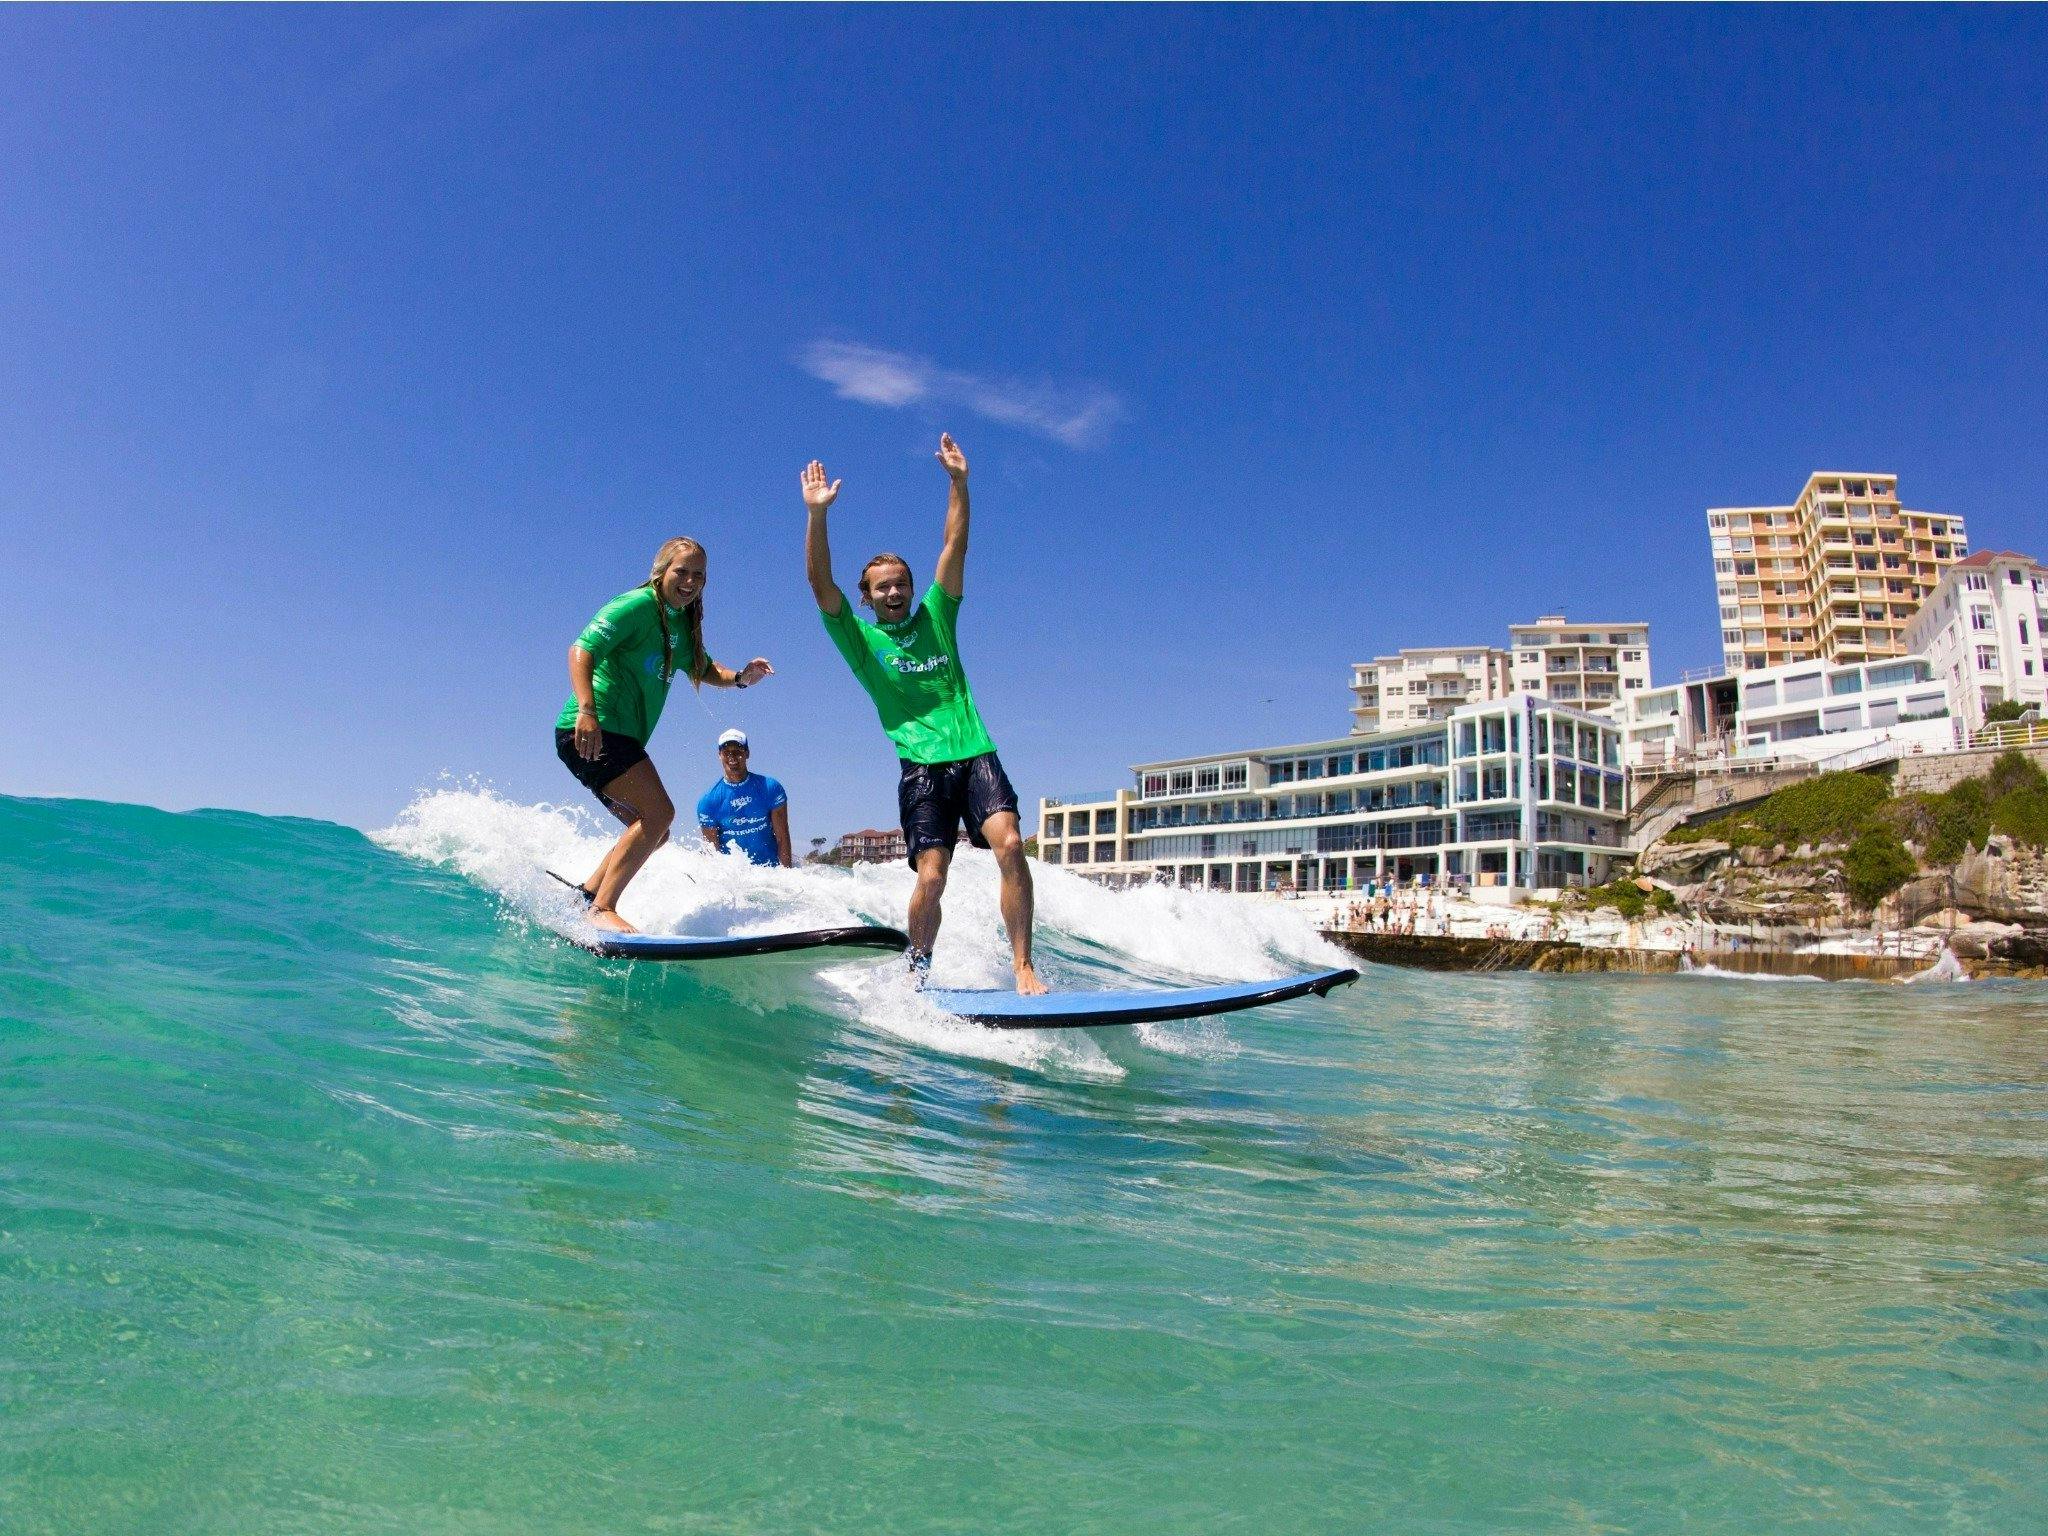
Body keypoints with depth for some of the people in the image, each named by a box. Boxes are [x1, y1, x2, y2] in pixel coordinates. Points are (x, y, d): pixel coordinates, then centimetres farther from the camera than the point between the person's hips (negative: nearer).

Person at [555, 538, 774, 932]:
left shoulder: (683, 625, 17)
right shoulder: (637, 605, -10)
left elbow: (704, 670, 27)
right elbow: (582, 649, -20)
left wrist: (740, 677, 4)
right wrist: (586, 710, -36)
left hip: (619, 739, 10)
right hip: (589, 732, -10)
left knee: (653, 831, 15)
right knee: (659, 813, -23)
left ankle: (587, 893, 21)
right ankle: (602, 909, -22)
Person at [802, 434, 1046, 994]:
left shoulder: (935, 618, 16)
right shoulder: (859, 639, 10)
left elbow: (954, 548, 10)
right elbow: (820, 584, -4)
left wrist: (958, 482, 1)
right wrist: (817, 514, -14)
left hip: (975, 754, 2)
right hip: (922, 767, -2)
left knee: (1009, 845, -20)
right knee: (931, 878, -13)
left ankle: (1023, 969, -14)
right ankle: (918, 973, 12)